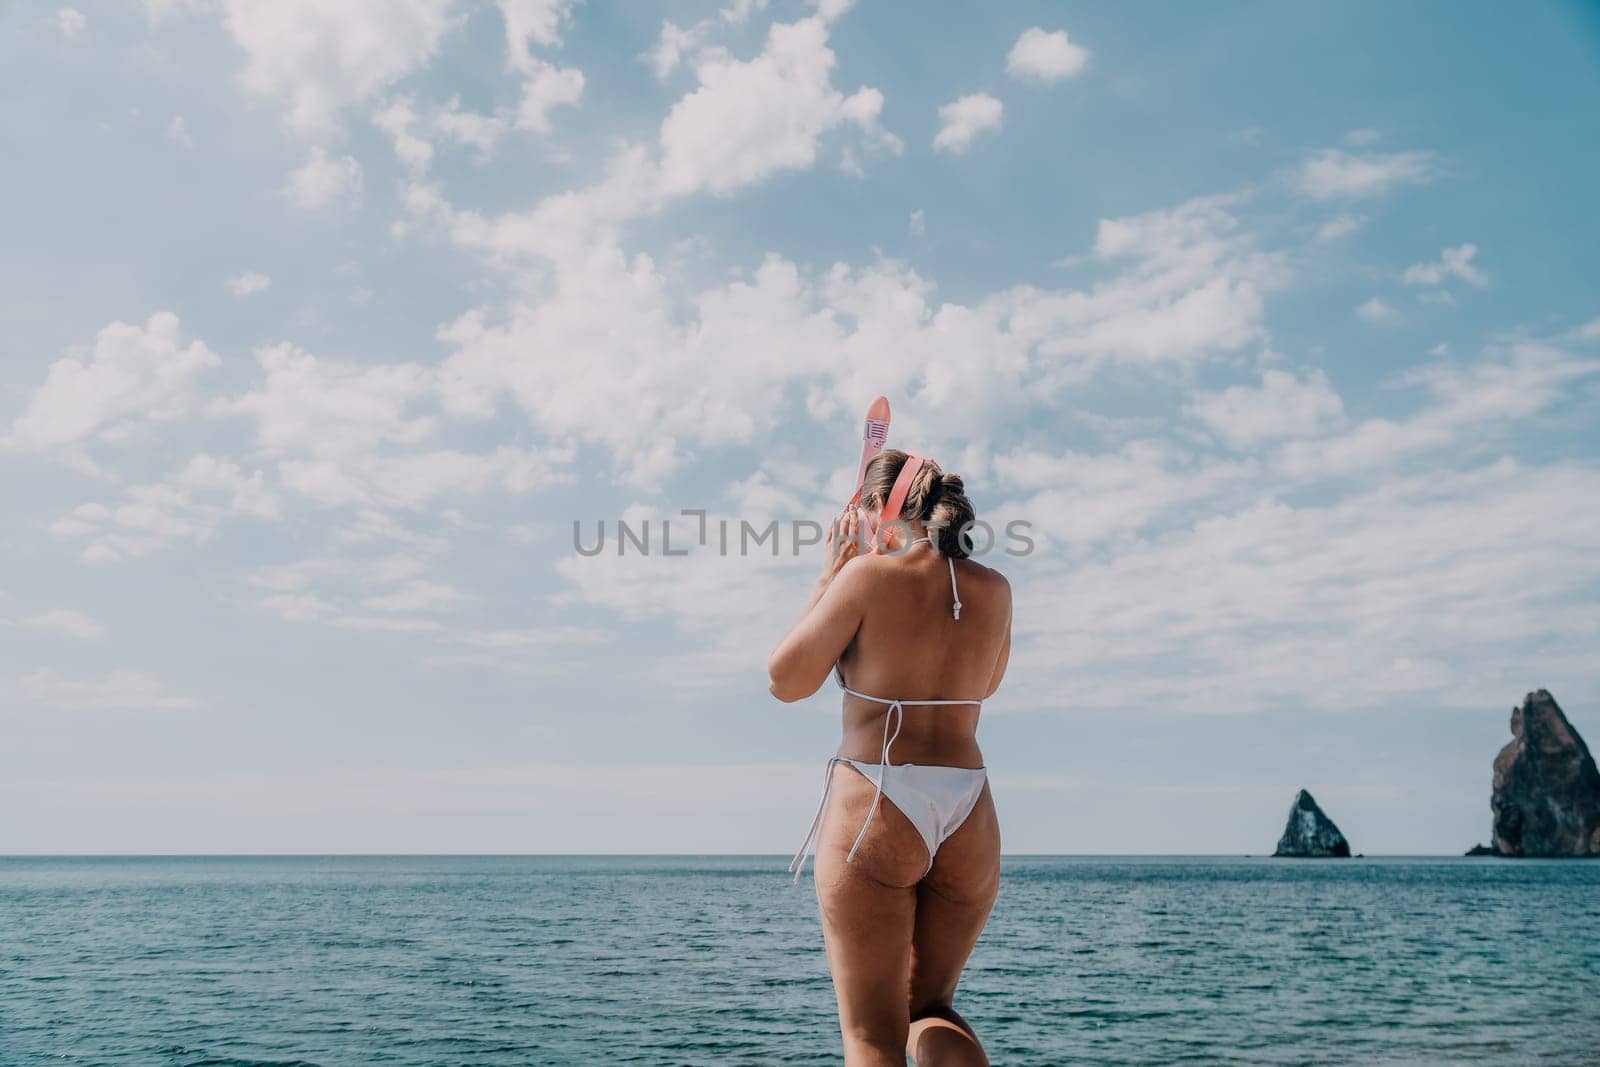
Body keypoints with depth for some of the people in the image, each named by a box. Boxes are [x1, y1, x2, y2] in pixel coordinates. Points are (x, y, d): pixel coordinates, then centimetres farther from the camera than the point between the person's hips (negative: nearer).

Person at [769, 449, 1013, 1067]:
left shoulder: (870, 575, -7)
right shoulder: (993, 589, 6)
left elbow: (786, 681, -3)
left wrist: (830, 576, 6)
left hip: (873, 807, -5)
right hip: (970, 819, 5)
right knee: (930, 1011, 21)